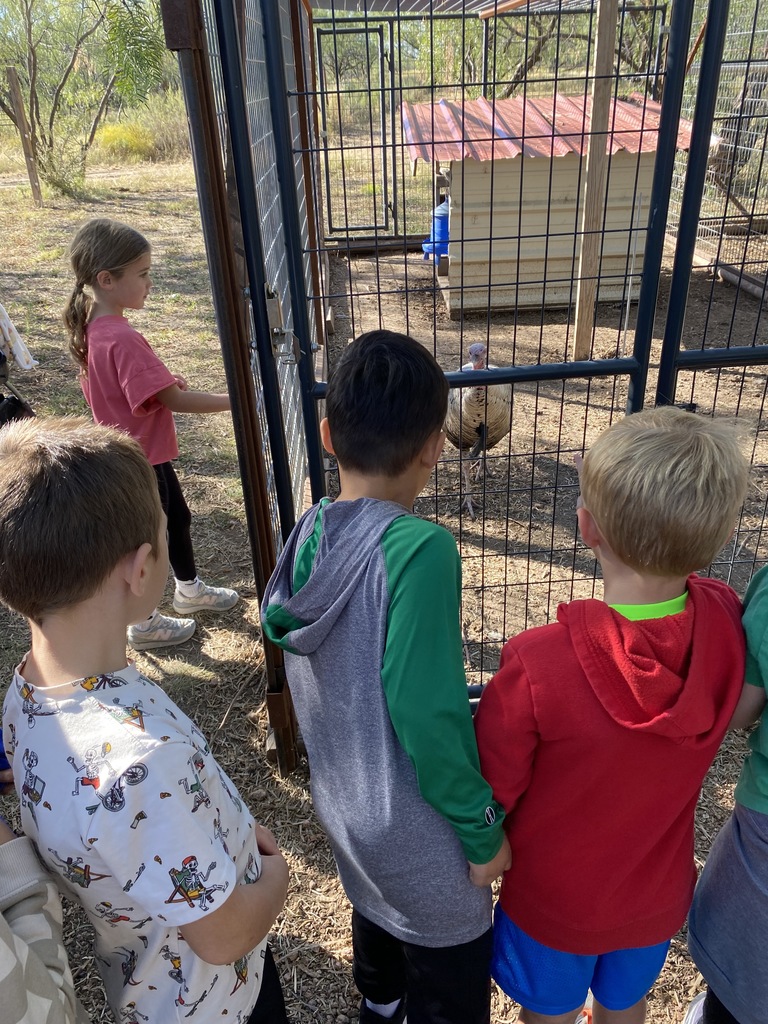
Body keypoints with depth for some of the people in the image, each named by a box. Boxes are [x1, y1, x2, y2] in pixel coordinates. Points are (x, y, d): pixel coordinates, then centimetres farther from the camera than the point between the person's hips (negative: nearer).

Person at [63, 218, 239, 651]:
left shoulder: (93, 326, 0)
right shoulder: (122, 339, -30)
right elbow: (175, 401, -30)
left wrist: (163, 381, -1)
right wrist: (234, 400, -26)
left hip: (145, 451, 9)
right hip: (141, 458, -9)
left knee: (177, 516, 24)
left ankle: (190, 590, 45)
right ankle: (144, 624, 28)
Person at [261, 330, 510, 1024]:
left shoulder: (305, 537, -9)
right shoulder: (420, 550, -31)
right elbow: (426, 710, -30)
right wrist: (484, 830, -14)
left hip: (342, 807, 7)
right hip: (420, 834, -7)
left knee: (377, 921, 34)